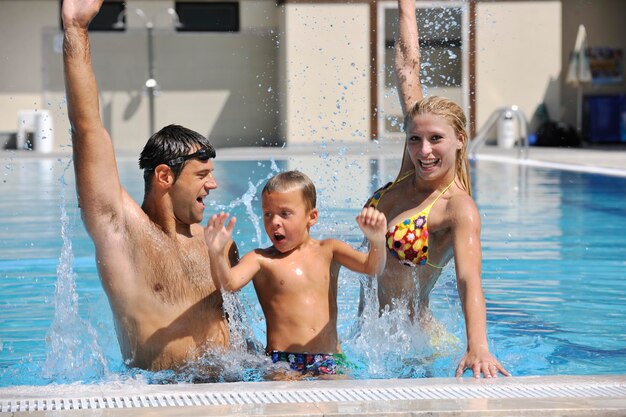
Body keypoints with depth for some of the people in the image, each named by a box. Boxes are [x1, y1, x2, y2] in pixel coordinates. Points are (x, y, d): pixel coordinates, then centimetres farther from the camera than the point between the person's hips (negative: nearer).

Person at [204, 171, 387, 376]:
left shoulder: (327, 251, 11)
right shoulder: (260, 259, 4)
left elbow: (371, 268, 0)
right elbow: (229, 283, -14)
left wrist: (377, 241, -21)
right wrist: (217, 253, -34)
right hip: (281, 361, -3)